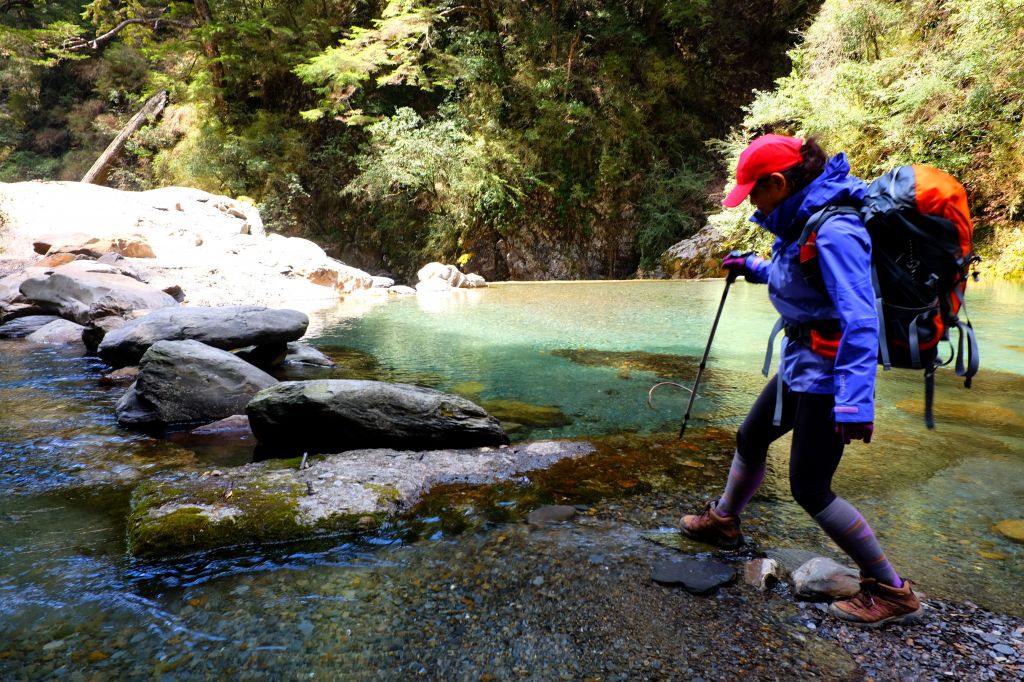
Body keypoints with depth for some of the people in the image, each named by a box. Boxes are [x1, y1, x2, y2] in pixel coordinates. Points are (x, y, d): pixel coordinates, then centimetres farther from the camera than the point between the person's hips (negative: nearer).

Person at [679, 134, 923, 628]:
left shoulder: (834, 231, -25)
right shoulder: (801, 222, 4)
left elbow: (860, 321, -31)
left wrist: (855, 401, -36)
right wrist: (753, 267, 13)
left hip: (827, 372, -10)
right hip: (800, 363, 10)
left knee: (809, 488, -2)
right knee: (750, 439, 22)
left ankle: (891, 592, 13)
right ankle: (723, 521, 45)